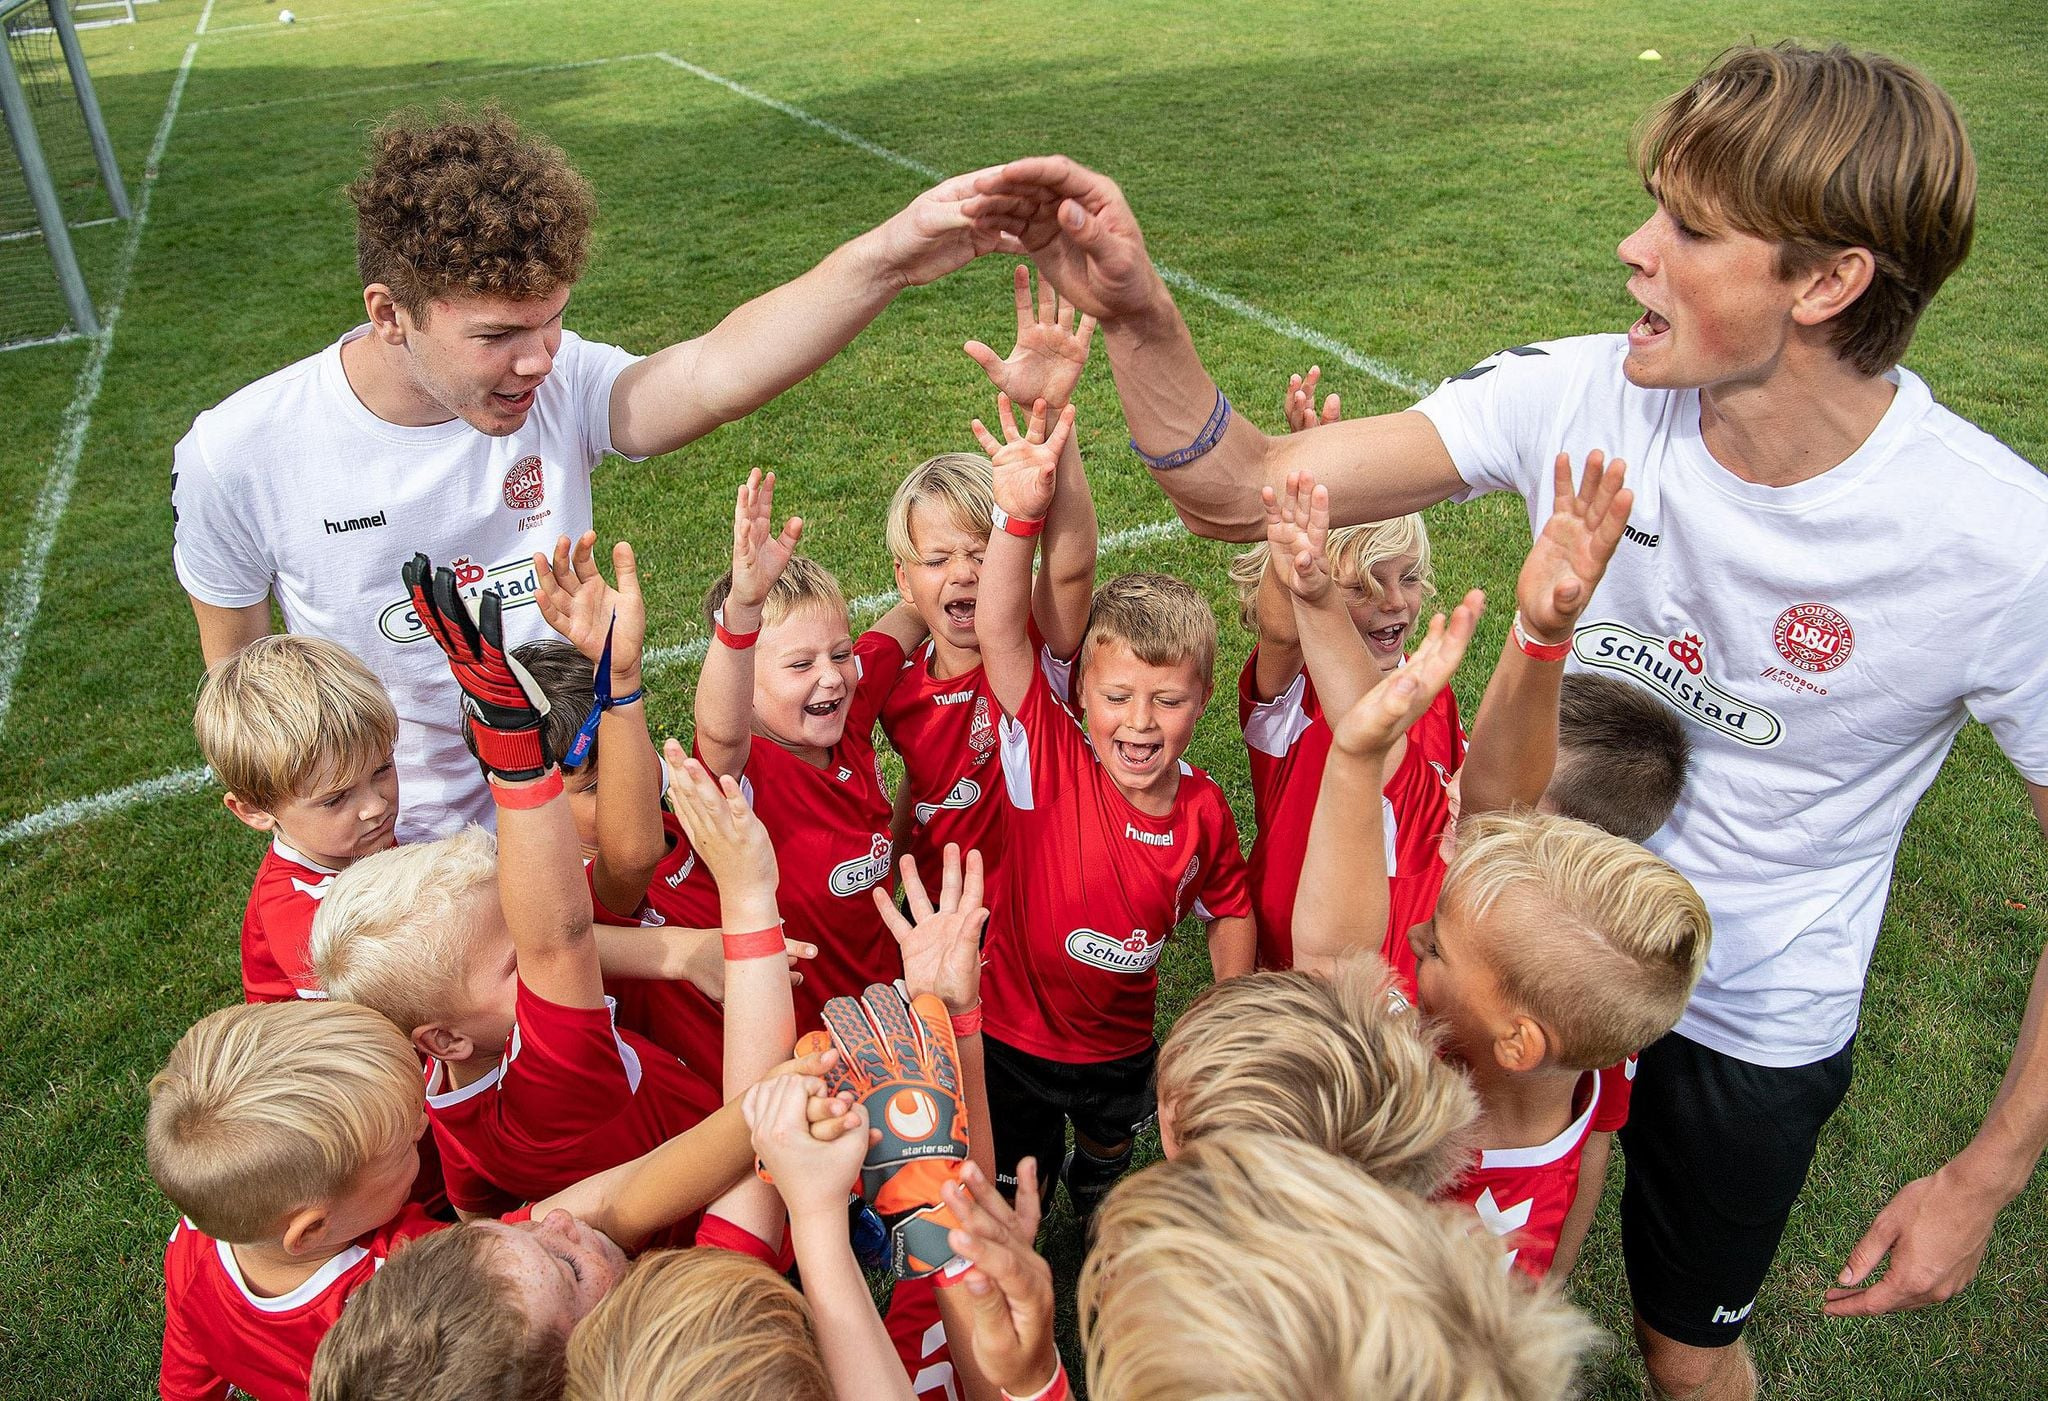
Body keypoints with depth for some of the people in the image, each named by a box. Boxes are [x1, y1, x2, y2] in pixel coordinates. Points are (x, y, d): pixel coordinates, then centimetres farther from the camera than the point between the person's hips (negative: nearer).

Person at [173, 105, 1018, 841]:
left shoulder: (561, 384, -20)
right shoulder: (238, 458, -20)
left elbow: (717, 373, -41)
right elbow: (238, 675, -4)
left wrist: (884, 259, -57)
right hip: (397, 845, -1)